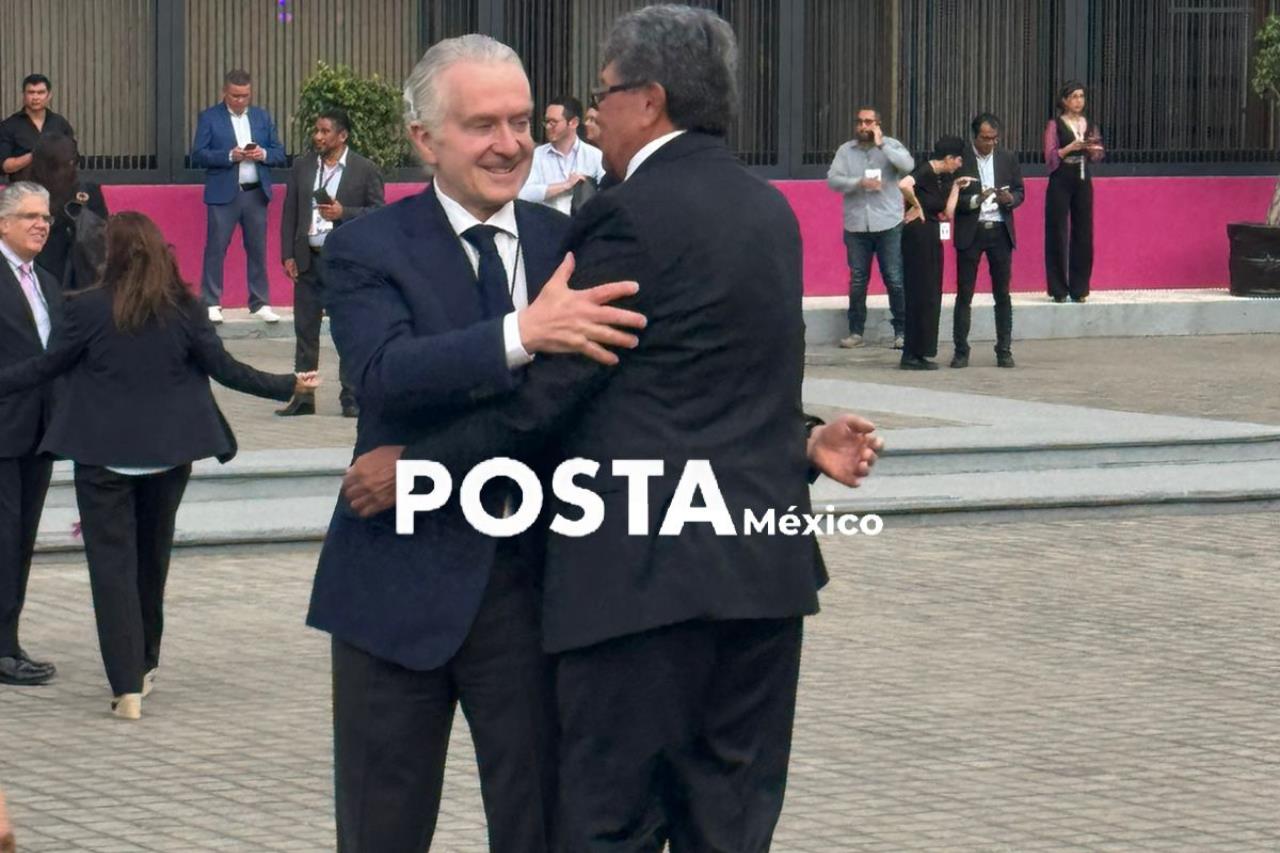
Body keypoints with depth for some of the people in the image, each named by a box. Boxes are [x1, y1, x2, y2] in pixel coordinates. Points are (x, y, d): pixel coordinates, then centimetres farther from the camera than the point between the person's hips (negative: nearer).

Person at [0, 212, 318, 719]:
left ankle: (127, 688, -9)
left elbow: (46, 367, -5)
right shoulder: (184, 310, -5)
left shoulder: (90, 309, -11)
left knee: (111, 564, -1)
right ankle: (145, 664, 35)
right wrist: (288, 386, 12)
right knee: (152, 558, 21)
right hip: (167, 452, 3)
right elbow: (226, 370, -1)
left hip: (103, 454, -3)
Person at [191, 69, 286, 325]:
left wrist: (263, 154, -11)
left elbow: (279, 153, 11)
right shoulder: (209, 118, 0)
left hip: (256, 193, 3)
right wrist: (229, 156, -18)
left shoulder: (263, 117, 11)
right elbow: (198, 155, -7)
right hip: (223, 194, -3)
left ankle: (260, 303, 12)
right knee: (215, 249, -3)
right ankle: (211, 304, 2)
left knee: (257, 249, 6)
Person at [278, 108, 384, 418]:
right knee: (305, 331, 7)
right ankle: (302, 397, 13)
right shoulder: (302, 167, 9)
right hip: (308, 259, 4)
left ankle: (351, 398, 7)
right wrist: (288, 255, 2)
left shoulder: (365, 170, -2)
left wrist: (343, 213, -16)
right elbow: (290, 213, 10)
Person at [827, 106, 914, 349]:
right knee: (857, 280, 7)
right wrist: (859, 183, -15)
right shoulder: (846, 150, 7)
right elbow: (833, 179, -2)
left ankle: (901, 331, 5)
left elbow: (908, 165, -14)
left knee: (894, 279, -2)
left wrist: (881, 145, -13)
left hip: (888, 225, -2)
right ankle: (856, 331, 14)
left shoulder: (891, 146, 3)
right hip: (856, 226, 2)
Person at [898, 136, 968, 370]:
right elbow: (904, 185, -34)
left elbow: (948, 212, 8)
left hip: (932, 237, 9)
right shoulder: (924, 172, -13)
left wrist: (956, 187, 6)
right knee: (920, 295, -6)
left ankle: (919, 353, 17)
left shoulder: (941, 178, 13)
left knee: (931, 296, 11)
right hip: (918, 235, -9)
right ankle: (911, 355, -2)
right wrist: (916, 206, -19)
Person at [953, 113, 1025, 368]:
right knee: (964, 294, -1)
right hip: (970, 232, -3)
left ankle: (1004, 350, 9)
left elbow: (1020, 191, 11)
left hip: (1000, 231, 3)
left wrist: (1010, 199, -11)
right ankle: (961, 350, 4)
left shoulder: (1007, 159, 7)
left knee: (1002, 294, 5)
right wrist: (976, 200, -20)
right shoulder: (960, 159, -3)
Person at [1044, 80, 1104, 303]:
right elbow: (1050, 157, -8)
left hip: (1083, 181, 4)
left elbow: (1096, 157, 11)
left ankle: (1079, 287, 10)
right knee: (1058, 232, -3)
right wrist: (1071, 147, -21)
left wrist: (1094, 149, -11)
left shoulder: (1089, 125, 10)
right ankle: (1059, 289, 2)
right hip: (1061, 181, -4)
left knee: (1083, 232, 3)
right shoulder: (1055, 125, -2)